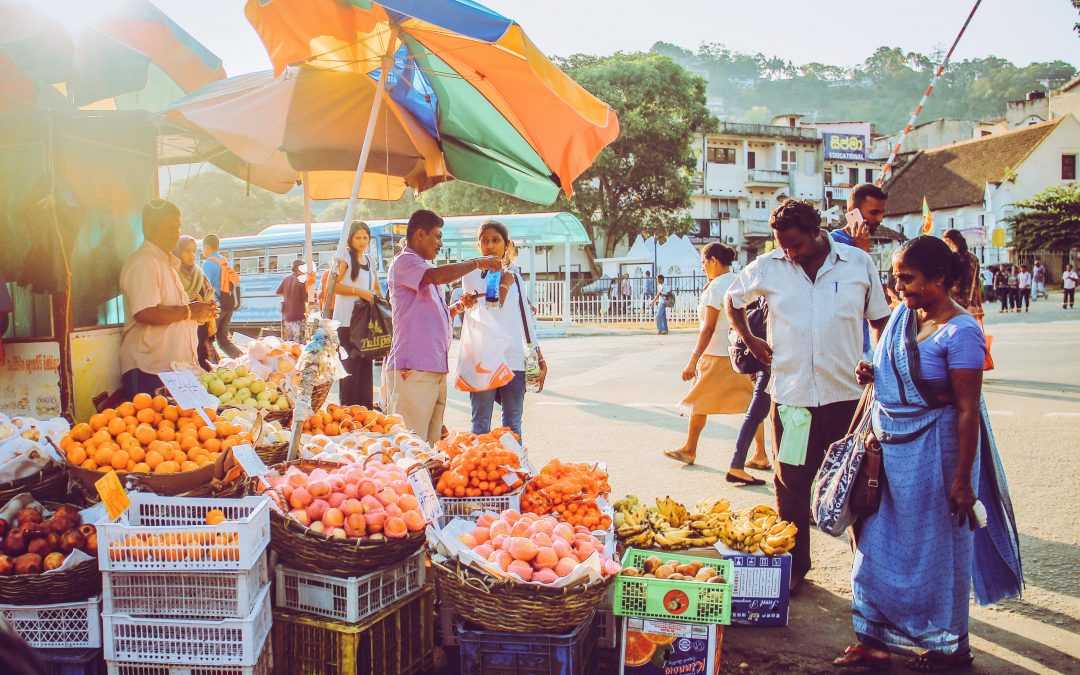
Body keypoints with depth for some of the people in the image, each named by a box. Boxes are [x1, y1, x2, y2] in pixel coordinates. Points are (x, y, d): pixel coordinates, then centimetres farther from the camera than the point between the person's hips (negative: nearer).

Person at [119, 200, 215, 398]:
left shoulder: (166, 262, 20)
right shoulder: (142, 263, -13)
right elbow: (146, 313, -26)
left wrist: (199, 311, 12)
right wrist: (189, 311, -15)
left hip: (174, 365, 10)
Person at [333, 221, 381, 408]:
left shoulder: (369, 260, 17)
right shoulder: (345, 258, -3)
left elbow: (375, 287, 28)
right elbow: (334, 285, -12)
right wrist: (358, 291, -18)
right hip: (347, 320, -7)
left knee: (366, 362, 8)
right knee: (350, 363, -7)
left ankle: (366, 405, 15)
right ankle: (348, 406, -3)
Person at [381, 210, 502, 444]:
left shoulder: (422, 269, 23)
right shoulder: (404, 262, -5)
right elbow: (438, 276, -25)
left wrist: (459, 306, 11)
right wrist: (477, 263, -12)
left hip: (435, 369, 10)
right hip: (413, 371, -10)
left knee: (431, 445, 9)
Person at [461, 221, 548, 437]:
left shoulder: (515, 276, 16)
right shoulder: (472, 274, 3)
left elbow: (527, 318, 17)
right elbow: (487, 310, -10)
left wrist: (539, 356, 14)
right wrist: (504, 284, -5)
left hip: (514, 359, 4)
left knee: (513, 424, 8)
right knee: (481, 423, 0)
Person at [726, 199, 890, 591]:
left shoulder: (859, 264, 0)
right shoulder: (767, 268, 1)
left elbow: (881, 321, 8)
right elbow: (733, 300, 19)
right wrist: (750, 341, 9)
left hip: (848, 395, 0)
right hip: (791, 395, 1)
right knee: (791, 485, 8)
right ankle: (794, 565, 23)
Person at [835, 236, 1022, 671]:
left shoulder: (960, 331, -17)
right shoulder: (902, 315, 5)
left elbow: (968, 409, -17)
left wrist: (962, 478, -18)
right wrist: (871, 375, -2)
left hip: (932, 452, -7)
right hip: (889, 448, 7)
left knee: (935, 547, 8)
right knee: (877, 543, 11)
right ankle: (875, 639, 24)